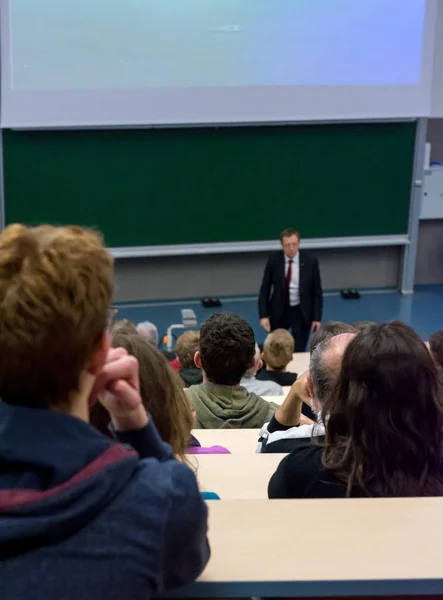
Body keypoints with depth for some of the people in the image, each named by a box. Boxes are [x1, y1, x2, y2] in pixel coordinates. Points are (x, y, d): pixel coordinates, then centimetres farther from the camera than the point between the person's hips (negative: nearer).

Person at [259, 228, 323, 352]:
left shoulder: (310, 261, -11)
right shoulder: (274, 260, -9)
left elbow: (317, 292, -3)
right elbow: (265, 289, -2)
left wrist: (317, 318, -6)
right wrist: (263, 315, -9)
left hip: (301, 312, -1)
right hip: (279, 311, 1)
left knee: (299, 352, 3)